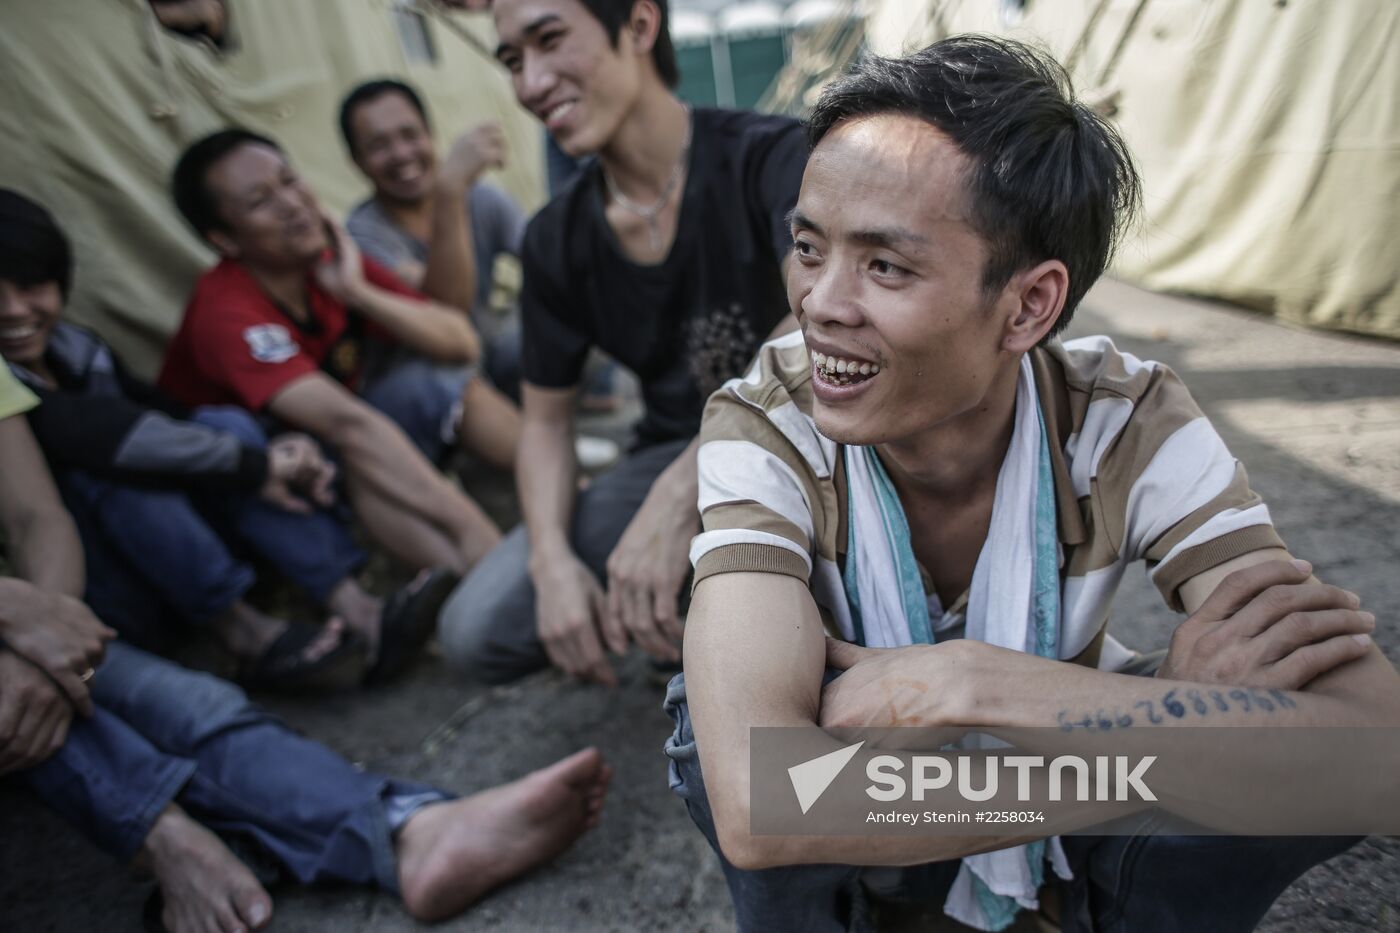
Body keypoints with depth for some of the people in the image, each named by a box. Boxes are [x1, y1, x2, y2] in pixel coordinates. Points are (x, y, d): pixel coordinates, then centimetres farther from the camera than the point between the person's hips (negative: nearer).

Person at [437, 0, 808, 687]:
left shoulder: (766, 157, -18)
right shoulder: (556, 241, -1)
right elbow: (545, 420, 5)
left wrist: (680, 492, -44)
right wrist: (552, 560, -13)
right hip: (674, 457, 5)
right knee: (475, 634, -10)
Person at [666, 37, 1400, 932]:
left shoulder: (1129, 424, -23)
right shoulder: (764, 428, -28)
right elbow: (755, 805, -42)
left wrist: (977, 682, -40)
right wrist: (1183, 702, -37)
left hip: (1070, 819, 2)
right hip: (848, 823, -1)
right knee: (721, 713, -33)